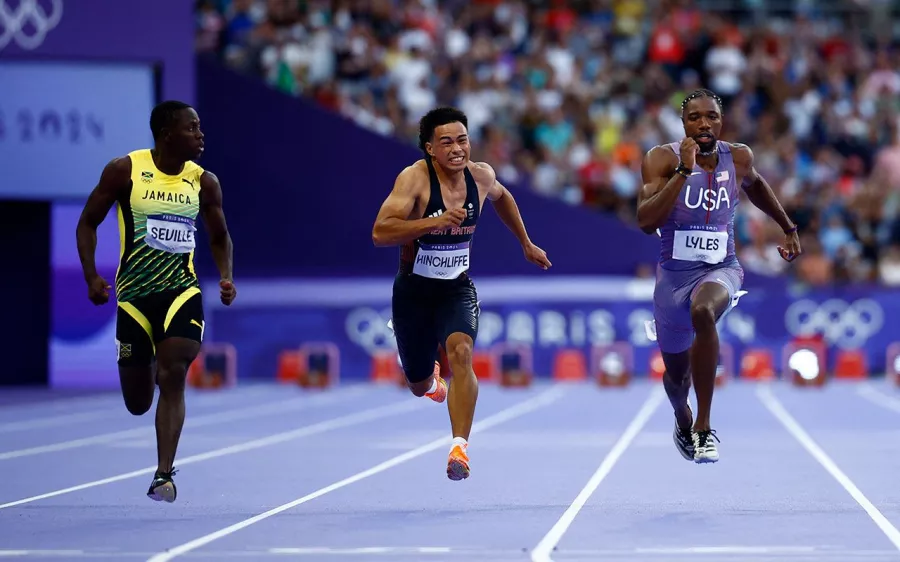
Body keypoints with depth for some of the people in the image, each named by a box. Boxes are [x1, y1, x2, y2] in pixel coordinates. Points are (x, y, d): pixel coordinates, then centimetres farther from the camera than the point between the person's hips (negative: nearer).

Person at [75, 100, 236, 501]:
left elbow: (219, 236, 15)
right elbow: (88, 223, 1)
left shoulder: (204, 182, 1)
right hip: (134, 294, -1)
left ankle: (164, 475, -17)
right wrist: (91, 276, -12)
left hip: (181, 291, 1)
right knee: (137, 404, 7)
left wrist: (226, 277, -3)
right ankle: (144, 370, 47)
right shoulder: (124, 171, -7)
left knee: (173, 376, -19)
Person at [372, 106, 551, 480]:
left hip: (457, 289, 1)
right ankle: (431, 377, 54)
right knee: (420, 386, 14)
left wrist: (526, 244, 28)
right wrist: (434, 222, -41)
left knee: (460, 352, -29)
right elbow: (380, 233, -31)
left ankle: (460, 447, -28)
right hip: (413, 291, -1)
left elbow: (501, 197, 21)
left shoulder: (481, 176, -5)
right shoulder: (414, 178, -20)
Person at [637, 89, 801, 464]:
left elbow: (755, 184, 23)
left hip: (721, 269, 0)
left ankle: (704, 426, -29)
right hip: (674, 274, 1)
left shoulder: (739, 158, -3)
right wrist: (684, 171, -29)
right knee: (676, 373, 16)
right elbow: (645, 222, -25)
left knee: (703, 312, -37)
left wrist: (788, 229, 26)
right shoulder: (662, 159, -12)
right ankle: (683, 421, 55)